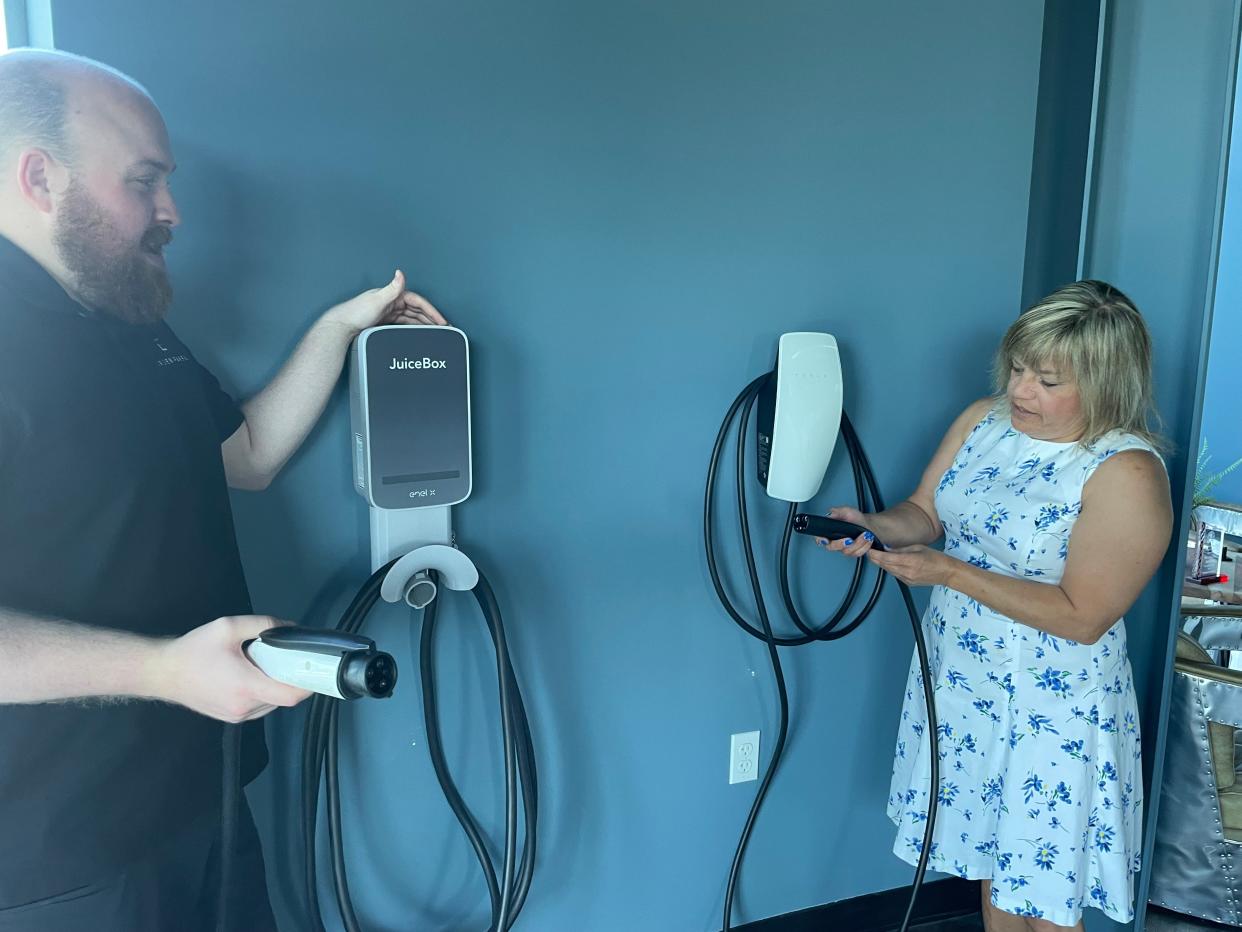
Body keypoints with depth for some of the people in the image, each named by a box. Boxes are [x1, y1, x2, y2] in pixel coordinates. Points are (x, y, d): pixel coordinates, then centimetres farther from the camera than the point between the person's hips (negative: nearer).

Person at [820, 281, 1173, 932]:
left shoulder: (1127, 474, -21)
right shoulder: (983, 420, -2)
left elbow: (1082, 617, -22)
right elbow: (926, 512, 5)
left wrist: (955, 574, -26)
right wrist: (873, 526, -17)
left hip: (1050, 712, -5)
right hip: (960, 684, 6)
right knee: (992, 862, 24)